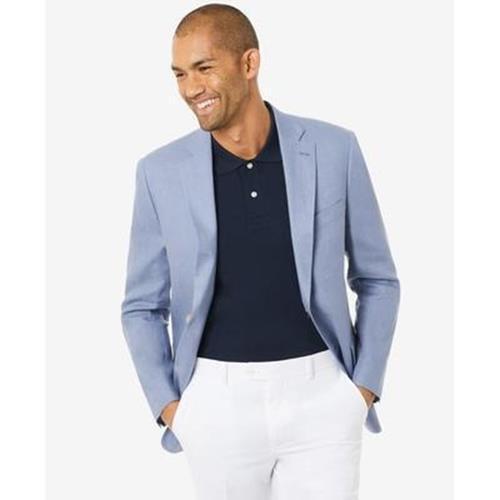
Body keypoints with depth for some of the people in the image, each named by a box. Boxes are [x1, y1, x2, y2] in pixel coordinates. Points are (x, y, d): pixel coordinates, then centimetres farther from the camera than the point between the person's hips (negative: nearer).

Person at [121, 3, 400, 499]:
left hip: (318, 394, 0)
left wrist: (365, 386, 0)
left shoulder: (334, 150, -3)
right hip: (218, 401, 1)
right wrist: (166, 404, -2)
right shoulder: (161, 172, -2)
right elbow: (142, 306, 7)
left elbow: (377, 279, 6)